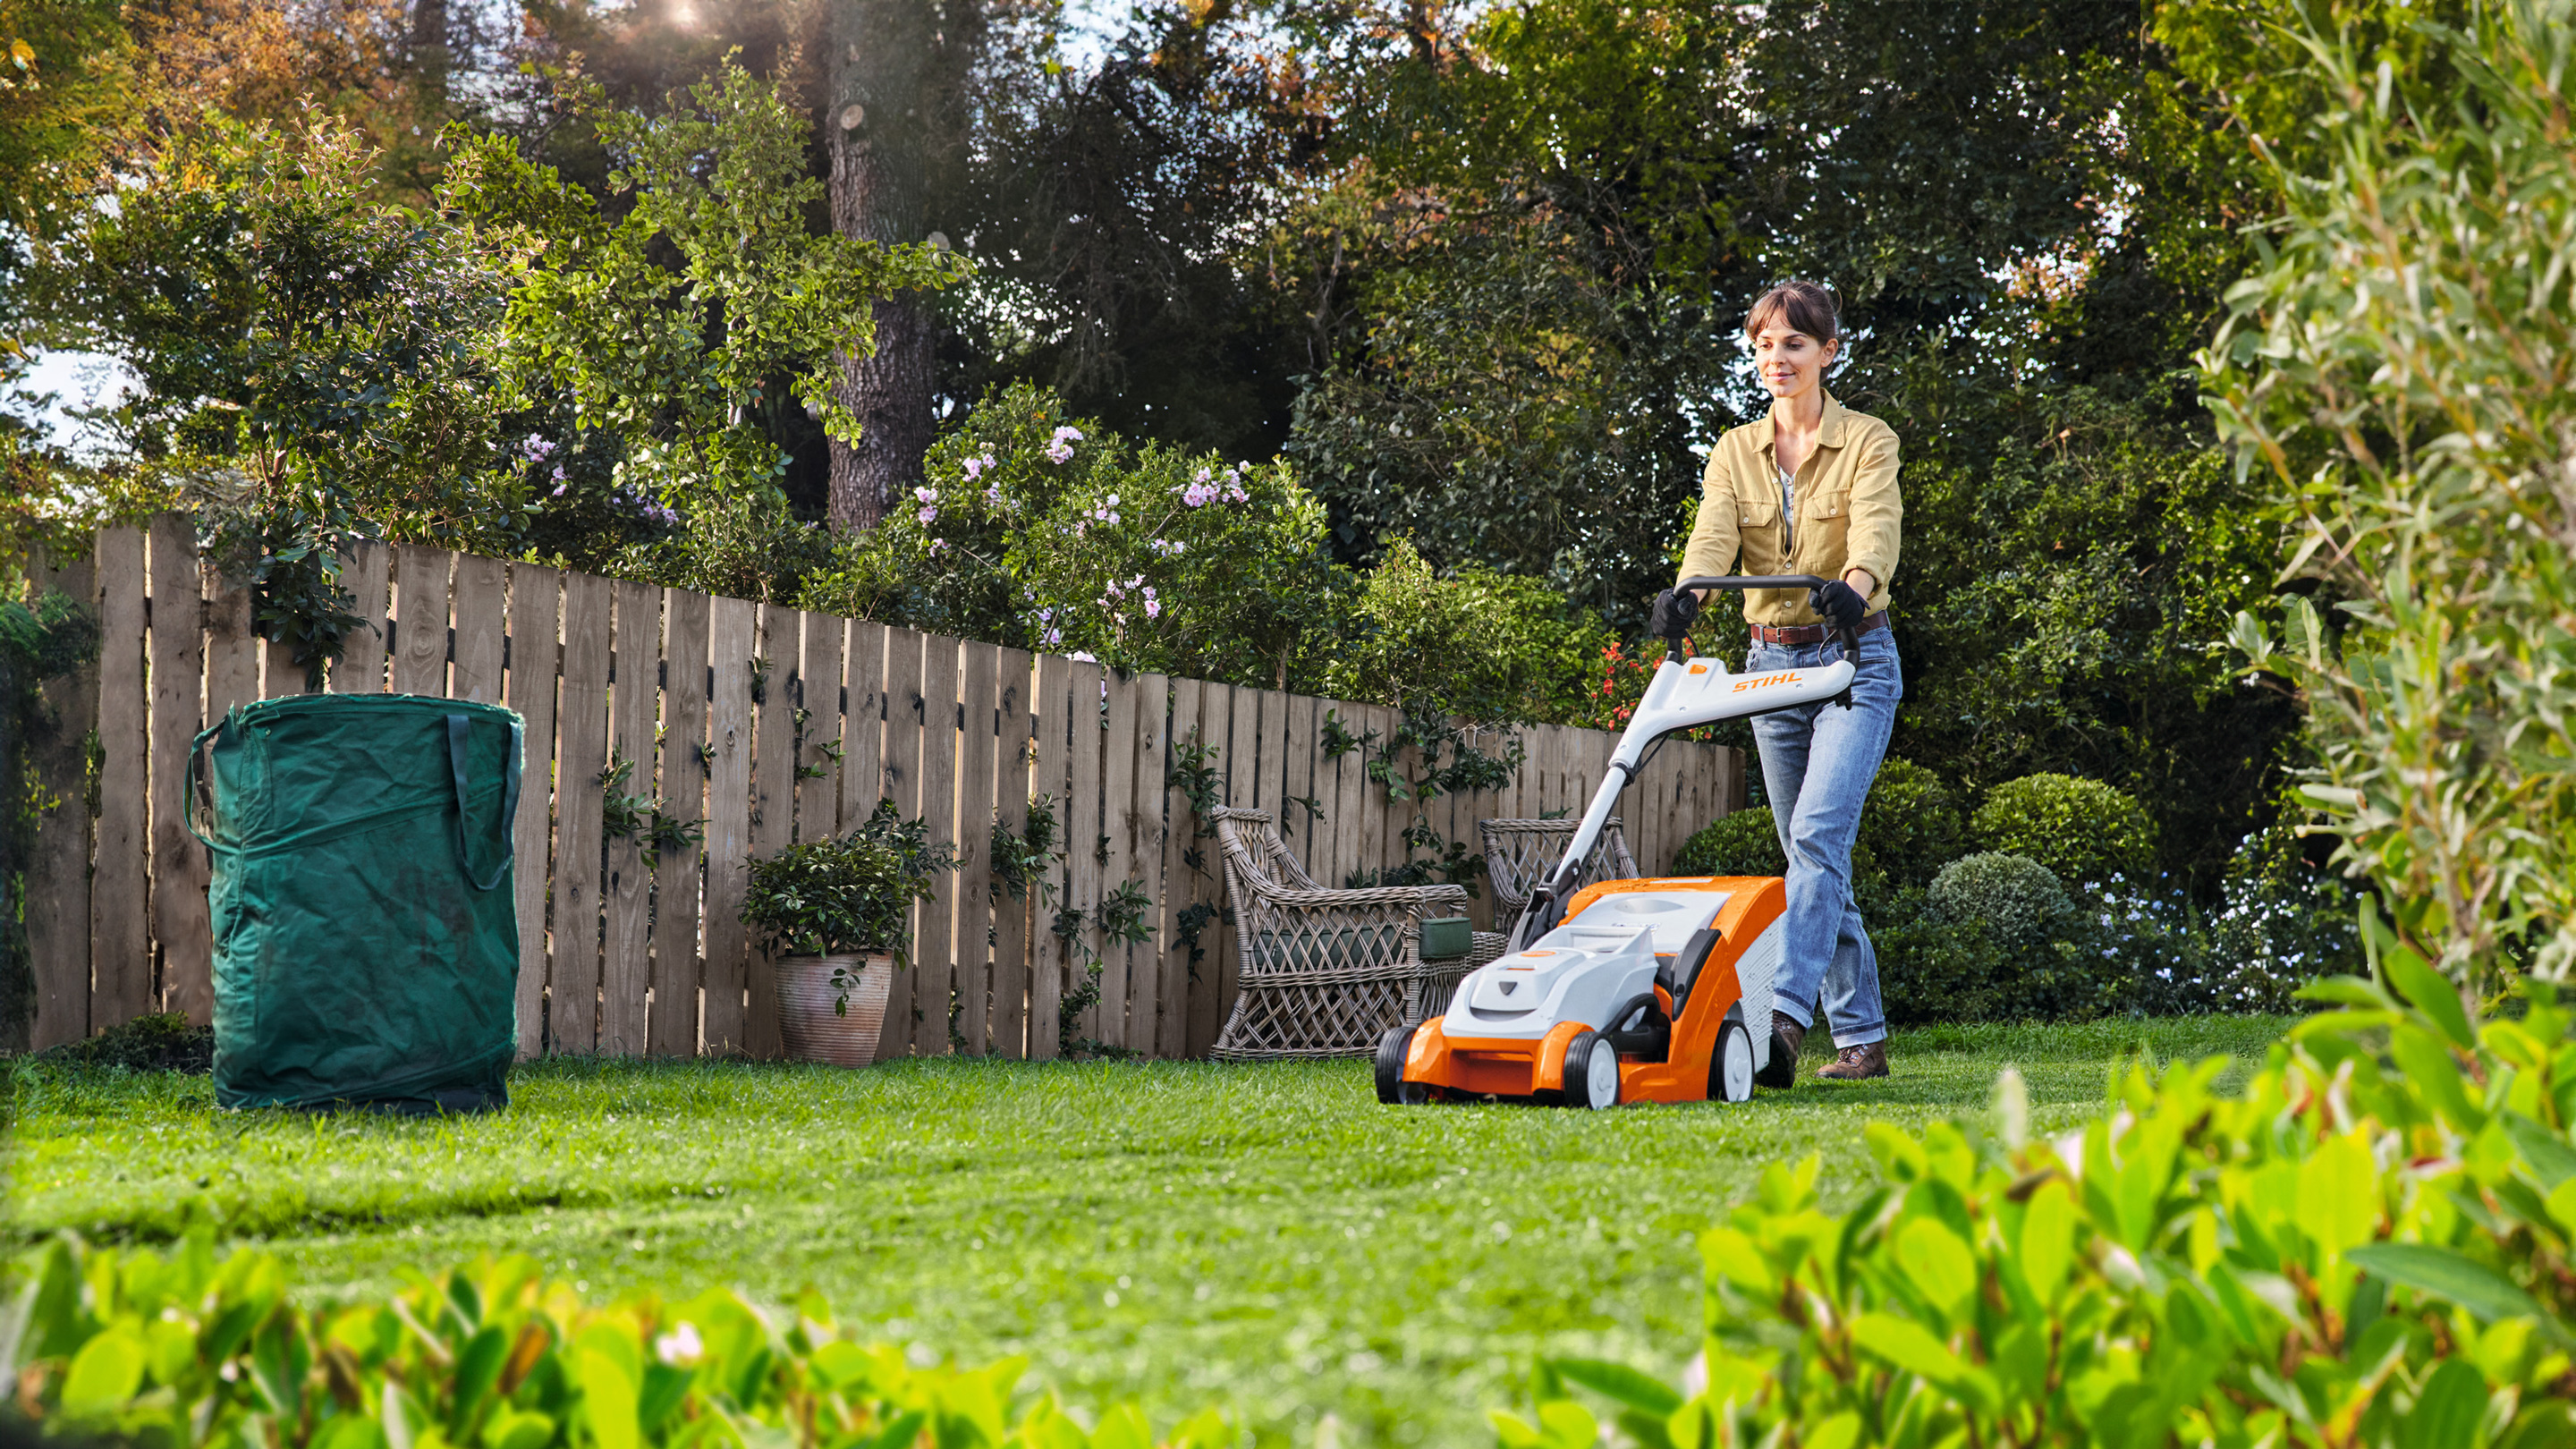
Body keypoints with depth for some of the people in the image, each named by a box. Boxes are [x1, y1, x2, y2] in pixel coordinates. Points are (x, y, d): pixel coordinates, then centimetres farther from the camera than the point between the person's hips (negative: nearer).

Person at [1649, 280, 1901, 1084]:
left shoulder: (1867, 441, -4)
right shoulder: (1735, 451, 7)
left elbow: (1876, 528, -22)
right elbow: (1714, 536, -11)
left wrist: (1854, 585, -45)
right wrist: (1687, 593, -33)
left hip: (1855, 660, -5)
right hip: (1772, 662, 5)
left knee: (1818, 834, -22)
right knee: (1815, 856, 7)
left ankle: (1786, 1016, -32)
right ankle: (1862, 1038, 14)